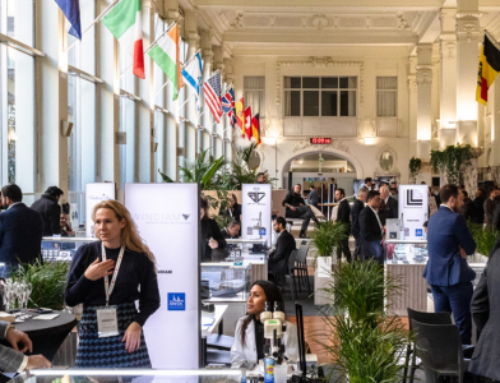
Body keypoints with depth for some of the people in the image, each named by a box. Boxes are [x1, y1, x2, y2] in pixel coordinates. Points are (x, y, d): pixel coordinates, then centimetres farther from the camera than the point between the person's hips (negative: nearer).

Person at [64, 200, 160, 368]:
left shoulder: (139, 256, -1)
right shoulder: (85, 253, 3)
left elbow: (151, 300, 4)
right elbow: (70, 299, 4)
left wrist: (137, 323, -12)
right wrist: (87, 278, -12)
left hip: (127, 334, -1)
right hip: (92, 334, 1)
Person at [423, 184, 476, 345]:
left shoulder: (433, 218, 11)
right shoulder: (455, 219, -16)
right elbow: (471, 248, -11)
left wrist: (458, 249, 0)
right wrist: (462, 249, 7)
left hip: (435, 275, 9)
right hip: (454, 277, -9)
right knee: (462, 322, -2)